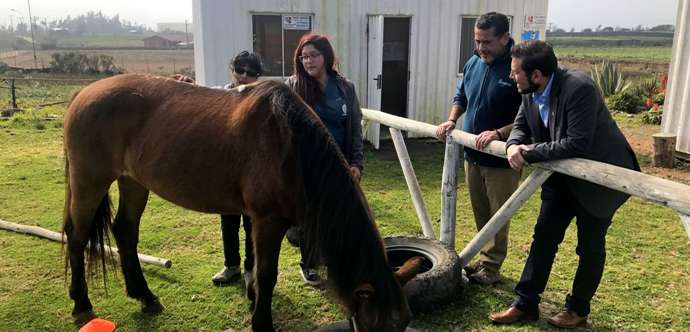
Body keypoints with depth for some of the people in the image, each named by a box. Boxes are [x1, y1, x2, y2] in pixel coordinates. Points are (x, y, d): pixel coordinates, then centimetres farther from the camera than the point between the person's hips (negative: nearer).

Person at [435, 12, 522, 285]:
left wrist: (499, 133, -29)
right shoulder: (473, 63, 4)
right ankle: (485, 259, 32)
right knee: (480, 214, 17)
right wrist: (452, 121, 1)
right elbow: (460, 97, 18)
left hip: (501, 160, -6)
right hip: (472, 155, 7)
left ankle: (491, 267, 19)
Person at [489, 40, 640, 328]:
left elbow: (577, 144, -34)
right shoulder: (531, 92, -7)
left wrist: (529, 153, -26)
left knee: (590, 246, 8)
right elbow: (520, 125, 6)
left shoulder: (579, 88, -30)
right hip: (562, 176, 7)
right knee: (543, 237, 7)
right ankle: (525, 304, 15)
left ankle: (577, 309, 25)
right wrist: (514, 145, -17)